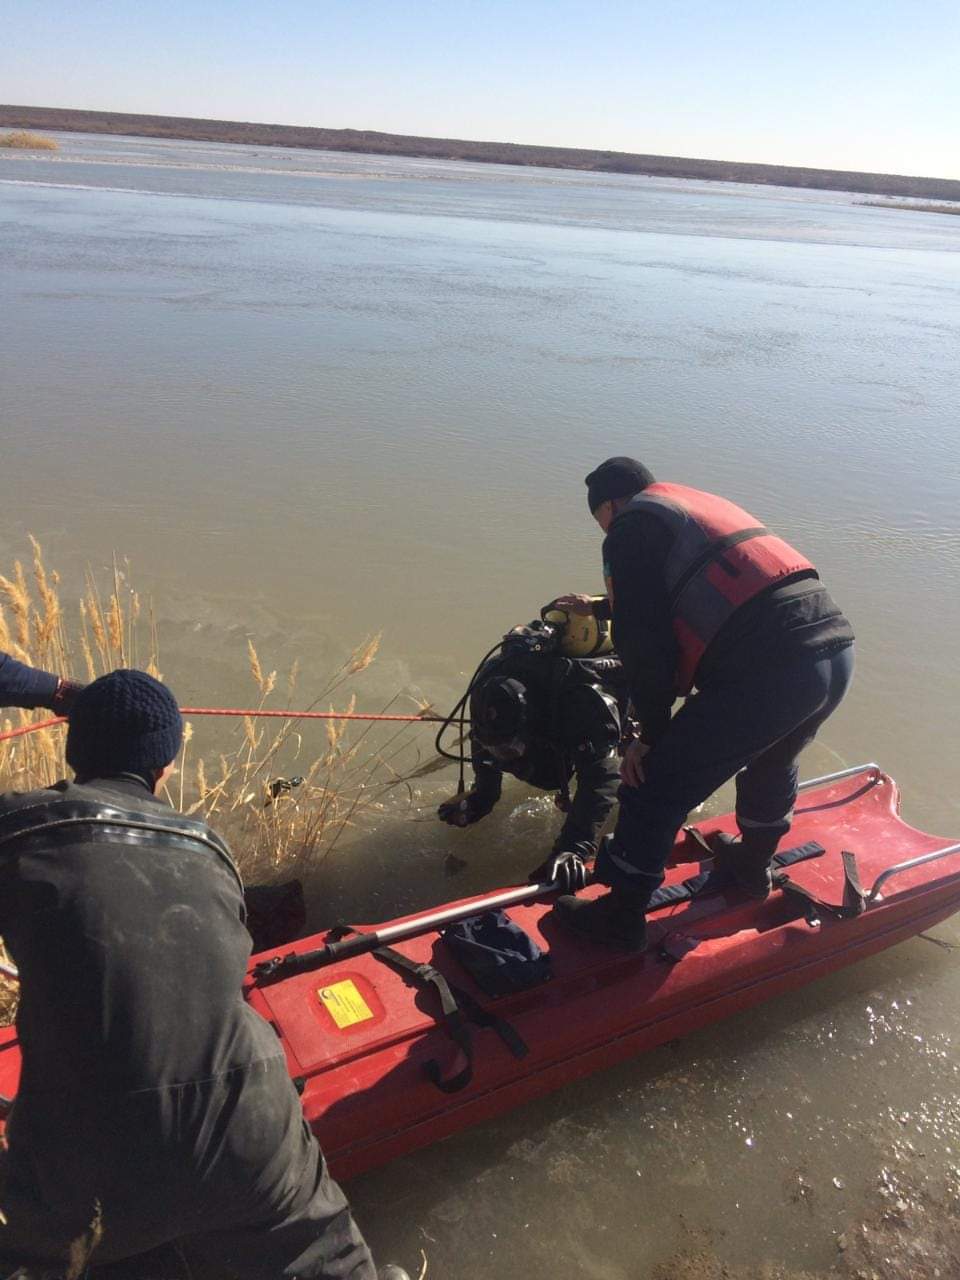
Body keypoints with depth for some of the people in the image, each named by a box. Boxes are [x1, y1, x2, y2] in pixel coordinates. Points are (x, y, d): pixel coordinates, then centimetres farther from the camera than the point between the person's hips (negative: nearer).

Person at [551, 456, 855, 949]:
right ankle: (753, 863, 56)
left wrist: (651, 734, 5)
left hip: (765, 671, -9)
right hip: (837, 649, 9)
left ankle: (621, 916, 19)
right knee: (771, 761, 34)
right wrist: (599, 609, 54)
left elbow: (645, 644, -4)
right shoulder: (704, 505, 29)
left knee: (656, 787, 6)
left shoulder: (629, 529, 3)